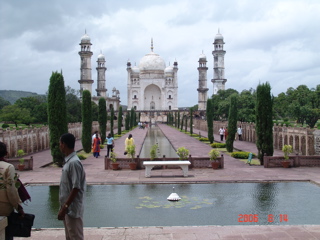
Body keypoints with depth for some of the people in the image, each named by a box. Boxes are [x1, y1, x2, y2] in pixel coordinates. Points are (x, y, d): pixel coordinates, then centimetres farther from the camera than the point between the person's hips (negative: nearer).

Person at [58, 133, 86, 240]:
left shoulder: (74, 162, -21)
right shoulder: (68, 161, 9)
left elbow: (76, 188, -23)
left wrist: (65, 207, -21)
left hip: (72, 209, -9)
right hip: (68, 207, 9)